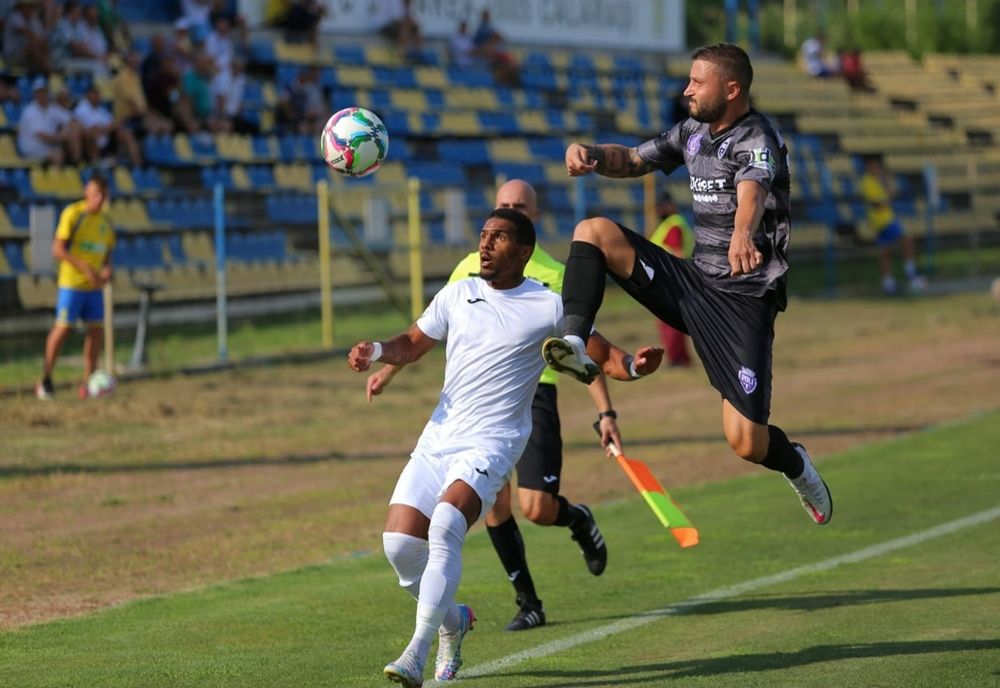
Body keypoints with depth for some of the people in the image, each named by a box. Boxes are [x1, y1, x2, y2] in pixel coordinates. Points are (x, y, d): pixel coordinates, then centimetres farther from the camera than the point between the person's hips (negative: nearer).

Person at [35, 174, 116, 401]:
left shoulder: (105, 220, 9)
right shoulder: (73, 214, -11)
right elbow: (58, 249, -15)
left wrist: (106, 269, -4)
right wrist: (85, 268, -23)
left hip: (94, 286, 6)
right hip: (71, 282, -6)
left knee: (96, 330, 0)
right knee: (63, 328, -5)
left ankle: (88, 385, 6)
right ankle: (45, 380, 8)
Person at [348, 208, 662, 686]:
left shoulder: (547, 307, -2)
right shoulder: (456, 296, 11)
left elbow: (605, 357, 4)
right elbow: (413, 344, 23)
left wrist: (632, 365, -19)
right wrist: (377, 351, 1)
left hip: (492, 443, -5)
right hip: (438, 437, 5)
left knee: (444, 528, -28)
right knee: (399, 543, -7)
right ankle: (451, 620, 23)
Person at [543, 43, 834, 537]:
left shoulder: (757, 139, -16)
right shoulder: (692, 133, 9)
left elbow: (751, 191, -37)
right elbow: (632, 161, 21)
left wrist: (743, 234, -60)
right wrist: (591, 155, -2)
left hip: (742, 300, -7)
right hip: (692, 280, 7)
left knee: (746, 443, -12)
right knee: (594, 231, -10)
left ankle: (794, 464, 24)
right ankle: (575, 342, -22)